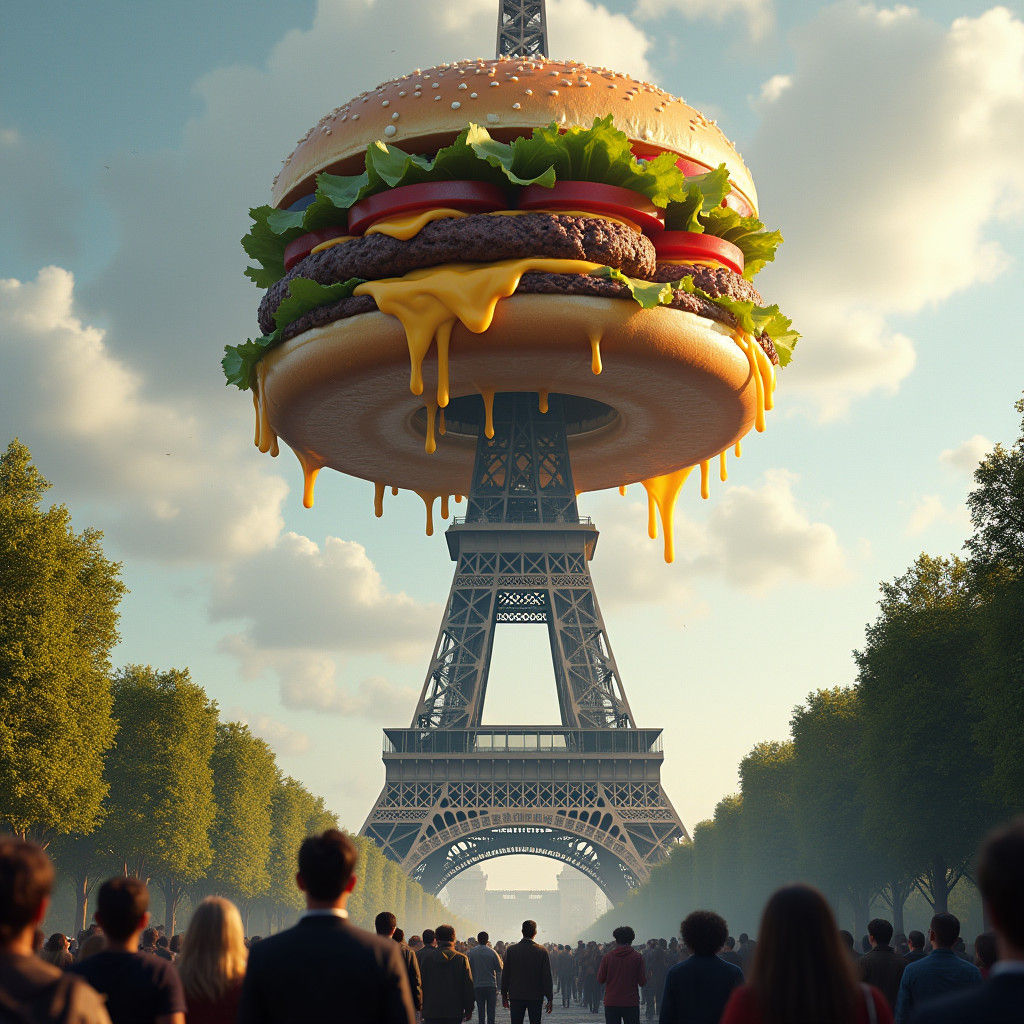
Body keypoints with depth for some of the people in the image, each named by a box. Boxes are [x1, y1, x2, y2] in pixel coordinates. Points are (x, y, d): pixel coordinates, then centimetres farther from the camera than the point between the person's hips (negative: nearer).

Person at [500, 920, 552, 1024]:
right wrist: (550, 999, 2)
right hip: (536, 996, -1)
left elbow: (505, 975, 2)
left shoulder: (510, 950, -3)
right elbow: (547, 977, -4)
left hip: (516, 996, 1)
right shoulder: (542, 951, -6)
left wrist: (504, 996, 11)